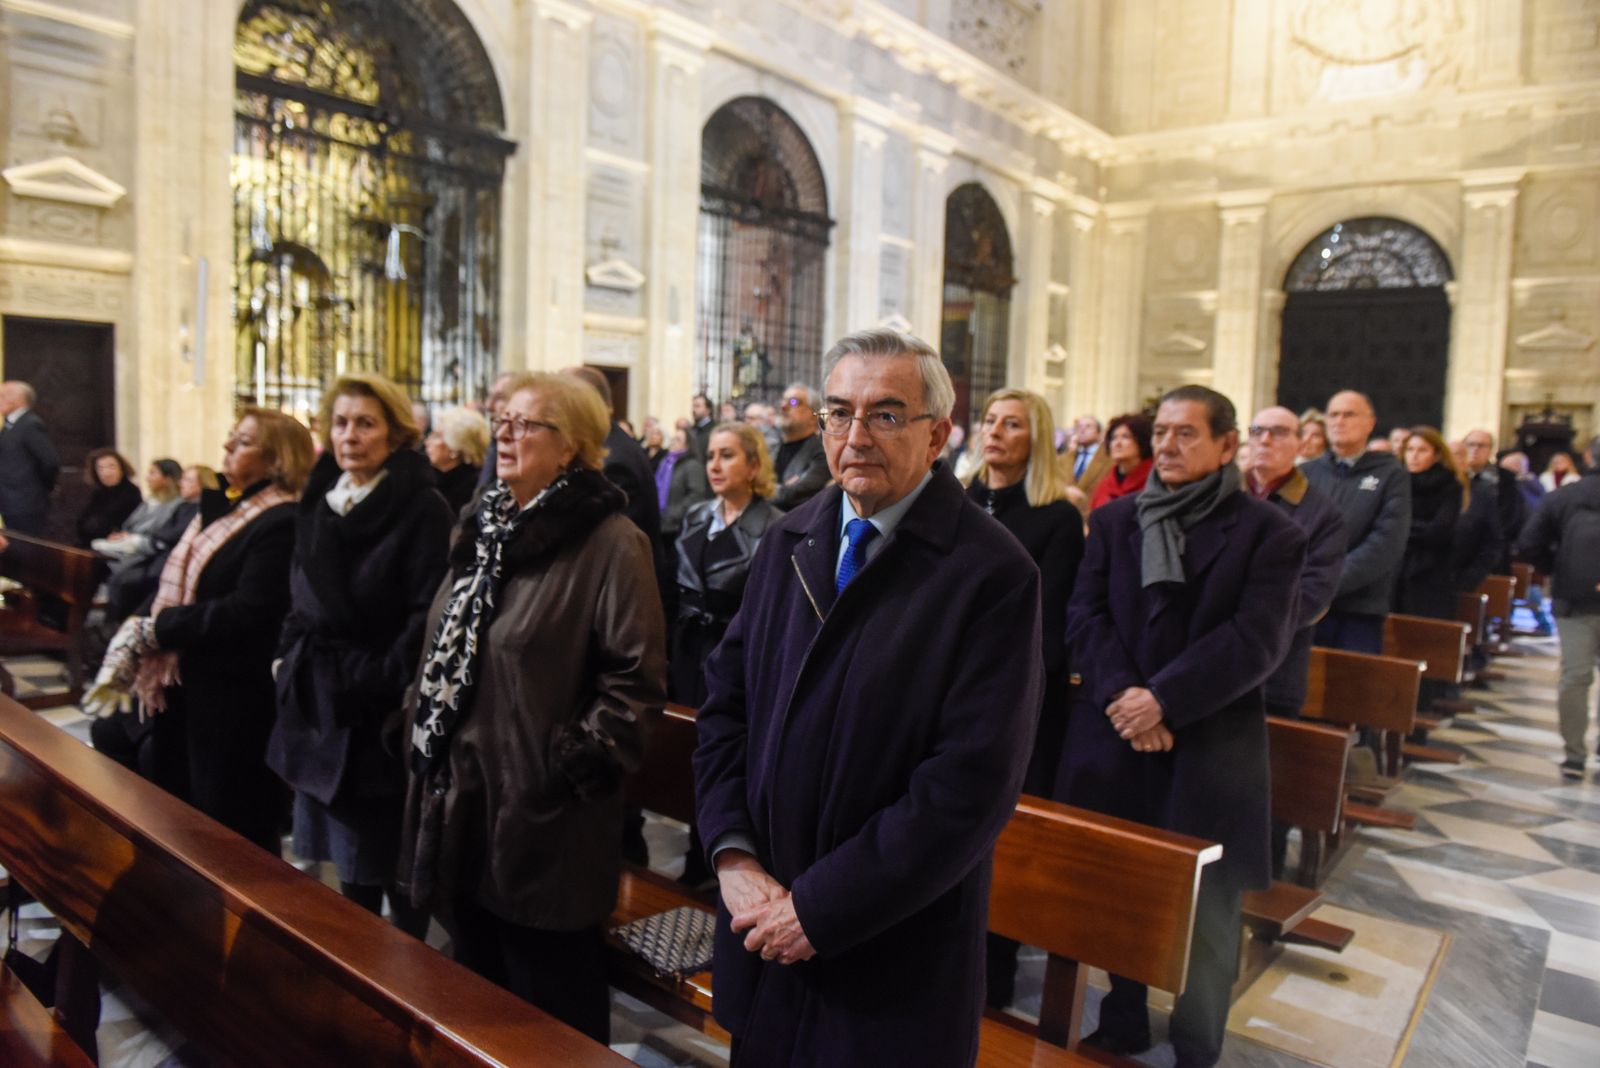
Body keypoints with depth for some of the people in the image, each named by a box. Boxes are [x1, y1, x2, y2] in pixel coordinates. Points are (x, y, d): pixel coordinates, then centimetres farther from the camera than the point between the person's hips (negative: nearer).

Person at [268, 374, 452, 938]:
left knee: (389, 858, 5)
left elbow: (428, 612, -18)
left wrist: (391, 684, -20)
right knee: (349, 855, 18)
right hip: (319, 699, 7)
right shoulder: (320, 501, 10)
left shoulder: (422, 508, -13)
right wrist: (287, 658, 10)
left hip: (378, 710, -7)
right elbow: (302, 599, 19)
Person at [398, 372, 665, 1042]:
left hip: (543, 816, -8)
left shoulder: (611, 543, -15)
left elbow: (637, 680, -17)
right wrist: (421, 735, 12)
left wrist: (576, 766, -19)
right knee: (476, 986, 24)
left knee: (551, 1011, 9)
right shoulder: (482, 528, 10)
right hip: (463, 801, 8)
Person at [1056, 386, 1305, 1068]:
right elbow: (1084, 615, 1)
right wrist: (1121, 691, -15)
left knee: (1205, 911, 6)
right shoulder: (1113, 519, 9)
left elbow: (1258, 639, -11)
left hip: (1210, 748, -3)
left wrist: (1163, 699, -18)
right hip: (1113, 739, 3)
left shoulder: (1267, 532, -1)